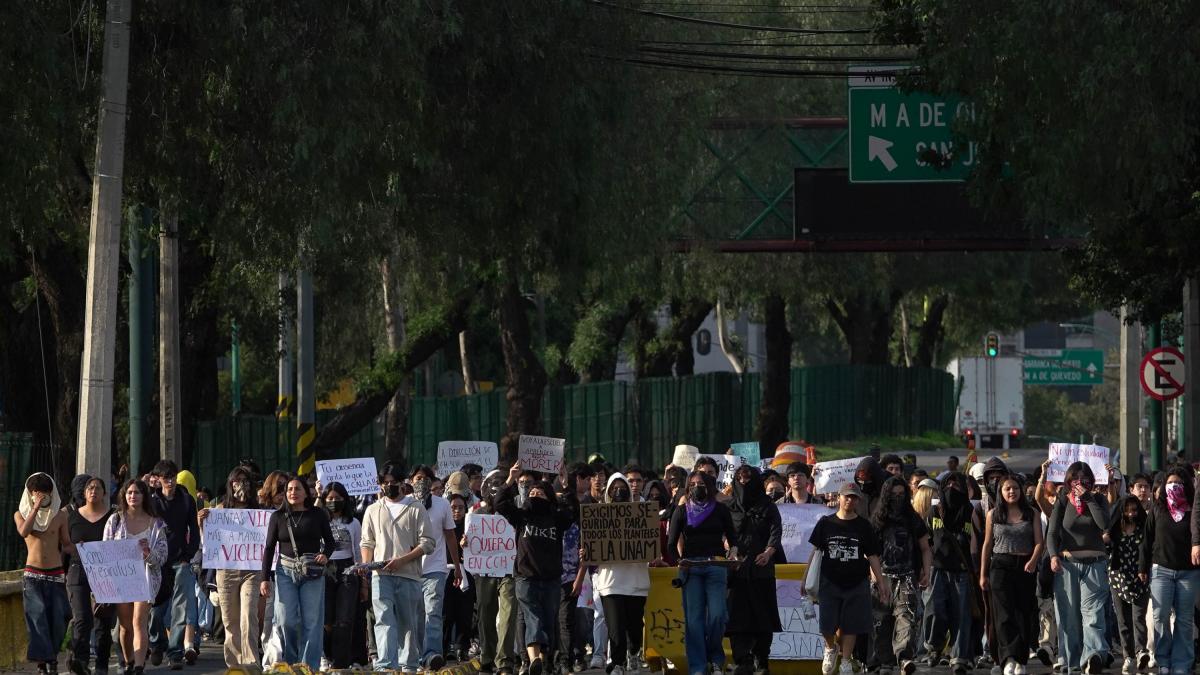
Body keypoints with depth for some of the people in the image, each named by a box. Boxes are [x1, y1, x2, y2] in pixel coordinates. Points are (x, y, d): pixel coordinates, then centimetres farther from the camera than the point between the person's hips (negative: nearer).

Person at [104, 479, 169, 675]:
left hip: (145, 576, -2)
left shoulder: (156, 524, 4)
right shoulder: (115, 521, 7)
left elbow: (162, 557, 3)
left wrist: (149, 552, -19)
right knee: (125, 625, 7)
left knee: (139, 621, -15)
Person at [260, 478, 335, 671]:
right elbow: (269, 548, 9)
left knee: (312, 622, -3)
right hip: (286, 571, 1)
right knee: (286, 621, -6)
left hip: (312, 573, -1)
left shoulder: (317, 515, 7)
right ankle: (289, 664, 8)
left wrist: (325, 554, -9)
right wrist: (265, 578, 3)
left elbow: (330, 541, 14)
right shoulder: (278, 517, 9)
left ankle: (309, 666, 1)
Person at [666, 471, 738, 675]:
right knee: (694, 617, -3)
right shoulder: (682, 511, 10)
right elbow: (671, 543, 8)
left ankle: (715, 657, 13)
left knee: (717, 615, -10)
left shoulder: (720, 510, 9)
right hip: (690, 566, 1)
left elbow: (732, 537, 14)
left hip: (715, 567, -1)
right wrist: (678, 559, -10)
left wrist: (733, 552, -6)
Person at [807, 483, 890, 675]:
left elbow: (872, 556, 7)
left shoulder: (863, 526, 5)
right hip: (830, 582, 0)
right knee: (827, 625, -4)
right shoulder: (826, 523, 4)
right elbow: (815, 552, 8)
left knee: (850, 626, 2)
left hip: (857, 583, 0)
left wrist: (882, 582, 2)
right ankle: (831, 648, 26)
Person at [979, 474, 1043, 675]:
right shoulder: (993, 515, 8)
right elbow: (987, 544, 11)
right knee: (1005, 613, -14)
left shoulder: (1031, 514, 6)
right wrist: (983, 574, 10)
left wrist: (1033, 560, -20)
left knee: (1024, 614, 2)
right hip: (1001, 566, -1)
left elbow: (1038, 542, 0)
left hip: (1025, 568, 1)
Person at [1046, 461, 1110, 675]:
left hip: (1094, 563, -1)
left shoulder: (1098, 500, 8)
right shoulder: (1063, 502, 8)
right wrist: (1054, 555, -17)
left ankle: (1092, 656, -34)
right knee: (1069, 615, 0)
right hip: (1067, 563, 1)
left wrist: (1088, 498, -8)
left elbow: (1105, 524, -10)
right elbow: (1052, 532, 1)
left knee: (1092, 610, -17)